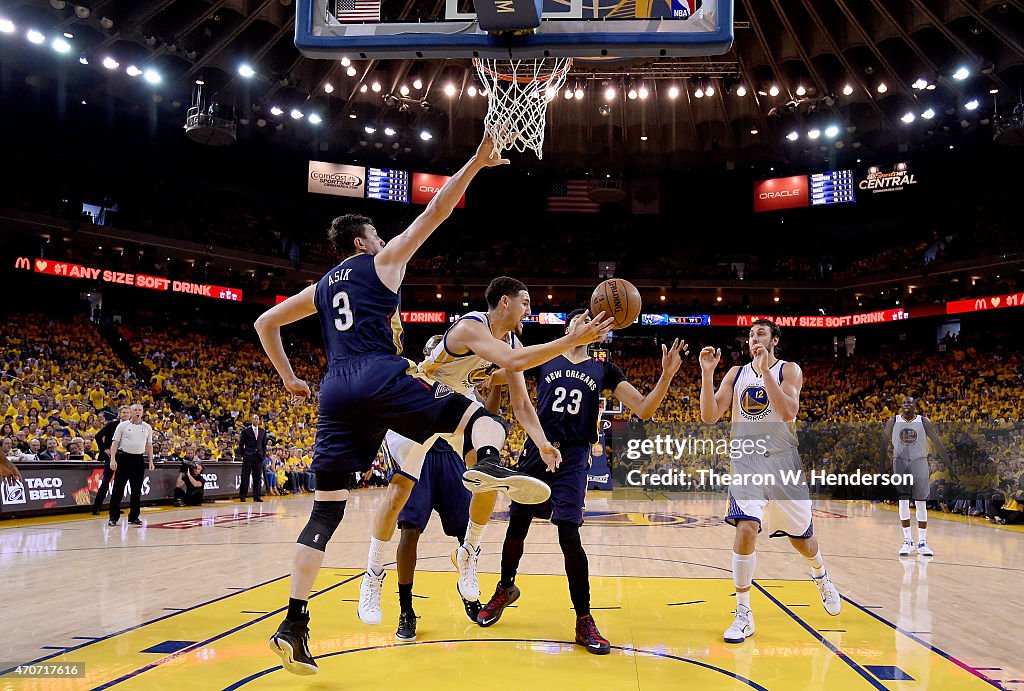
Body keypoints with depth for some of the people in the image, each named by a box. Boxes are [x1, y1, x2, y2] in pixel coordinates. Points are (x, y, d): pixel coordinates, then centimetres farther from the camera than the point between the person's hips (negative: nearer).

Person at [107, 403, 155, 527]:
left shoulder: (147, 427, 10)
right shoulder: (123, 425, 1)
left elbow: (149, 445, 15)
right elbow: (115, 442, -1)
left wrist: (150, 461, 9)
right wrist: (113, 459, -11)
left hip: (139, 459, 3)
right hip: (124, 457, -3)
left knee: (137, 490, 6)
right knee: (118, 489, -2)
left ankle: (133, 517, 14)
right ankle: (113, 517, 5)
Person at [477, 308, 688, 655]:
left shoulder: (604, 370, 9)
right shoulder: (543, 361, 9)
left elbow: (644, 410, 1)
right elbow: (500, 374, 7)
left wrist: (666, 376, -13)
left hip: (573, 457, -1)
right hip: (536, 450, 1)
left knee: (569, 536, -11)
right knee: (516, 527, 8)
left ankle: (584, 621, 1)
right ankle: (505, 589, 37)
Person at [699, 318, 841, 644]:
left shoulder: (789, 370, -4)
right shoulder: (736, 373, 5)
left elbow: (789, 412, -22)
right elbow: (709, 416, -4)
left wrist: (766, 370, -26)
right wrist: (707, 373, -15)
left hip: (783, 461, -1)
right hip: (747, 462, 1)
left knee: (800, 537, 13)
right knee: (745, 529, -20)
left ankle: (820, 576, 49)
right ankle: (743, 615, -9)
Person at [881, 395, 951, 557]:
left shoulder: (924, 422, 0)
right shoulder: (893, 422, 2)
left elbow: (937, 443, 0)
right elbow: (884, 443, 8)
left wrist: (949, 466, -4)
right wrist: (883, 464, 3)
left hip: (919, 463, 0)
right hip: (900, 463, 0)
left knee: (921, 503, 1)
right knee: (903, 502, 0)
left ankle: (922, 543, 8)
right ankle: (908, 542, 8)